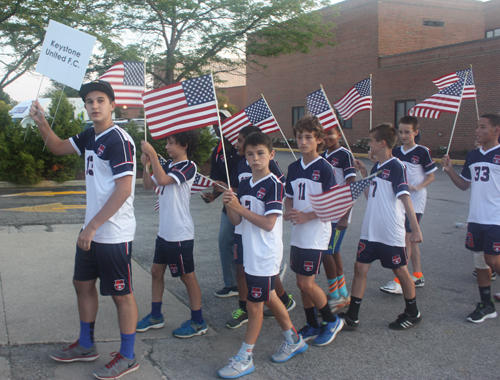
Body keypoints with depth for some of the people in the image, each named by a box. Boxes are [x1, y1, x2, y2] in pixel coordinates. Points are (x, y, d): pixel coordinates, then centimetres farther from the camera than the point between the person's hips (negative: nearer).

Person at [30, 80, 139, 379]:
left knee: (121, 293, 2)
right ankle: (86, 346, 37)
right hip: (92, 231, 9)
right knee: (83, 284, 19)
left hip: (114, 234, -9)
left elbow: (124, 189, -23)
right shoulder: (90, 136, 9)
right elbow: (59, 148, 23)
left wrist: (93, 225, -22)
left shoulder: (119, 140, -17)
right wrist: (42, 122, 4)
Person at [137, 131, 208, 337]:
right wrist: (146, 165, -3)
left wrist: (152, 154, -24)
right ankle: (156, 316, 31)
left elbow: (162, 180, -28)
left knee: (187, 276, 2)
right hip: (164, 232, 8)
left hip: (180, 234, -8)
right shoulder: (167, 165, 7)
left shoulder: (188, 167, -15)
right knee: (156, 271, 15)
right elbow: (149, 185, 11)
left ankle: (198, 322, 16)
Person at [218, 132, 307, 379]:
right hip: (251, 254, 8)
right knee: (269, 299, 19)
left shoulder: (273, 184, -15)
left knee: (254, 305, 1)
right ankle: (293, 341, 36)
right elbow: (236, 221, 7)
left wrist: (239, 206, -21)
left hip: (266, 255, -8)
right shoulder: (245, 184, 8)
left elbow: (268, 223, -21)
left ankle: (244, 358, 12)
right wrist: (229, 205, -13)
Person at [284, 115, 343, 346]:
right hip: (297, 234, 7)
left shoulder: (324, 168, -11)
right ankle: (312, 326, 27)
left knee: (307, 283, -6)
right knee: (302, 283, 11)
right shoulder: (293, 168, 9)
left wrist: (306, 216, -21)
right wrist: (289, 212, -3)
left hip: (316, 234, -7)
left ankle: (332, 322, 15)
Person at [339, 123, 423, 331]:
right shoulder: (376, 167, 11)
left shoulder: (396, 167, -13)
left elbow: (405, 197, -20)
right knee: (360, 267, 4)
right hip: (370, 231, 7)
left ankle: (412, 313, 27)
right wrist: (364, 174, 12)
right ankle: (351, 317, 10)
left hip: (391, 233, -7)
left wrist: (415, 227, -24)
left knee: (400, 270, 7)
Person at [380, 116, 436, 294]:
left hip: (414, 201, -6)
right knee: (411, 239, 13)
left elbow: (431, 176, -2)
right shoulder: (395, 151, 9)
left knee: (406, 239, -10)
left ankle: (400, 281, -9)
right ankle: (418, 276, 23)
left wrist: (417, 187, -18)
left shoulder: (422, 152, -7)